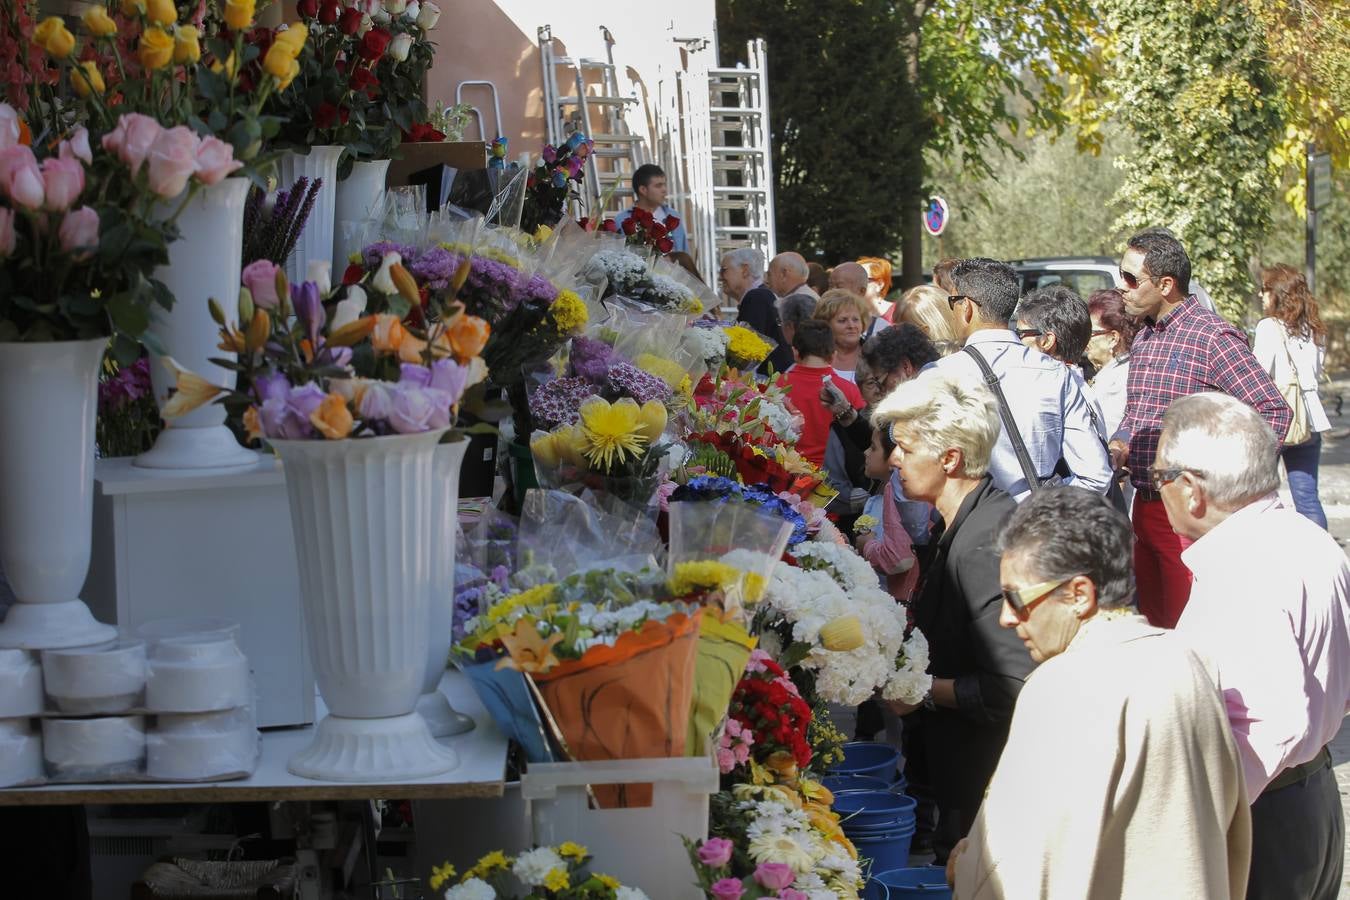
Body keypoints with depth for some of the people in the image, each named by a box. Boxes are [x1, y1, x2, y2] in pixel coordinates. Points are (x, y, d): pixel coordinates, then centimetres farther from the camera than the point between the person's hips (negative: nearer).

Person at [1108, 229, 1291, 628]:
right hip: (1144, 505, 8)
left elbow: (1274, 412, -15)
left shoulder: (1212, 337, -13)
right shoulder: (1143, 339, 13)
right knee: (1151, 627, 13)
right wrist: (1118, 447, 6)